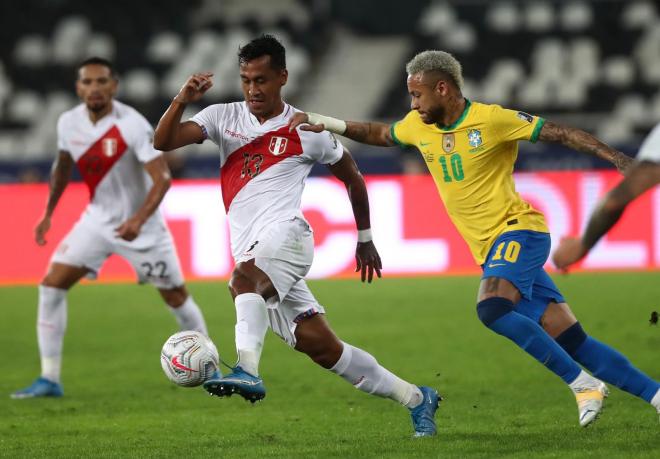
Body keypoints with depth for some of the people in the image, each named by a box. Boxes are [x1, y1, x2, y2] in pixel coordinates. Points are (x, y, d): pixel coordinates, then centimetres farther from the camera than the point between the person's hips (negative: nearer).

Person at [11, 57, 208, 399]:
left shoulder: (132, 125, -23)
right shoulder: (68, 123, -6)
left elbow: (162, 179, -27)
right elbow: (62, 167, 15)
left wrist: (138, 220, -39)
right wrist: (48, 213, 14)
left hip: (141, 226, -4)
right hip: (97, 220, 5)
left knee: (175, 296, 4)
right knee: (51, 286, -9)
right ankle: (49, 379, -5)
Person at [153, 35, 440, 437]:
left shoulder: (307, 131, 4)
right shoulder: (224, 117, 12)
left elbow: (353, 178, 19)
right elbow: (163, 142, 1)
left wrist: (365, 239, 23)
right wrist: (182, 101, -17)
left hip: (285, 234, -5)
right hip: (251, 256, 5)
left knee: (244, 279, -38)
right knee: (323, 347, 3)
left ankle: (248, 372, -57)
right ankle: (416, 398, 14)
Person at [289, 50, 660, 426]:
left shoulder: (491, 119, -11)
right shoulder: (419, 127, 9)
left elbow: (563, 134, -9)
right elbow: (380, 134, 29)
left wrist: (621, 160, -16)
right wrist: (329, 124, 18)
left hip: (518, 230, -6)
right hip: (491, 250, 6)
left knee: (492, 309, -30)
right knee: (571, 342, -1)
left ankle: (584, 384, -21)